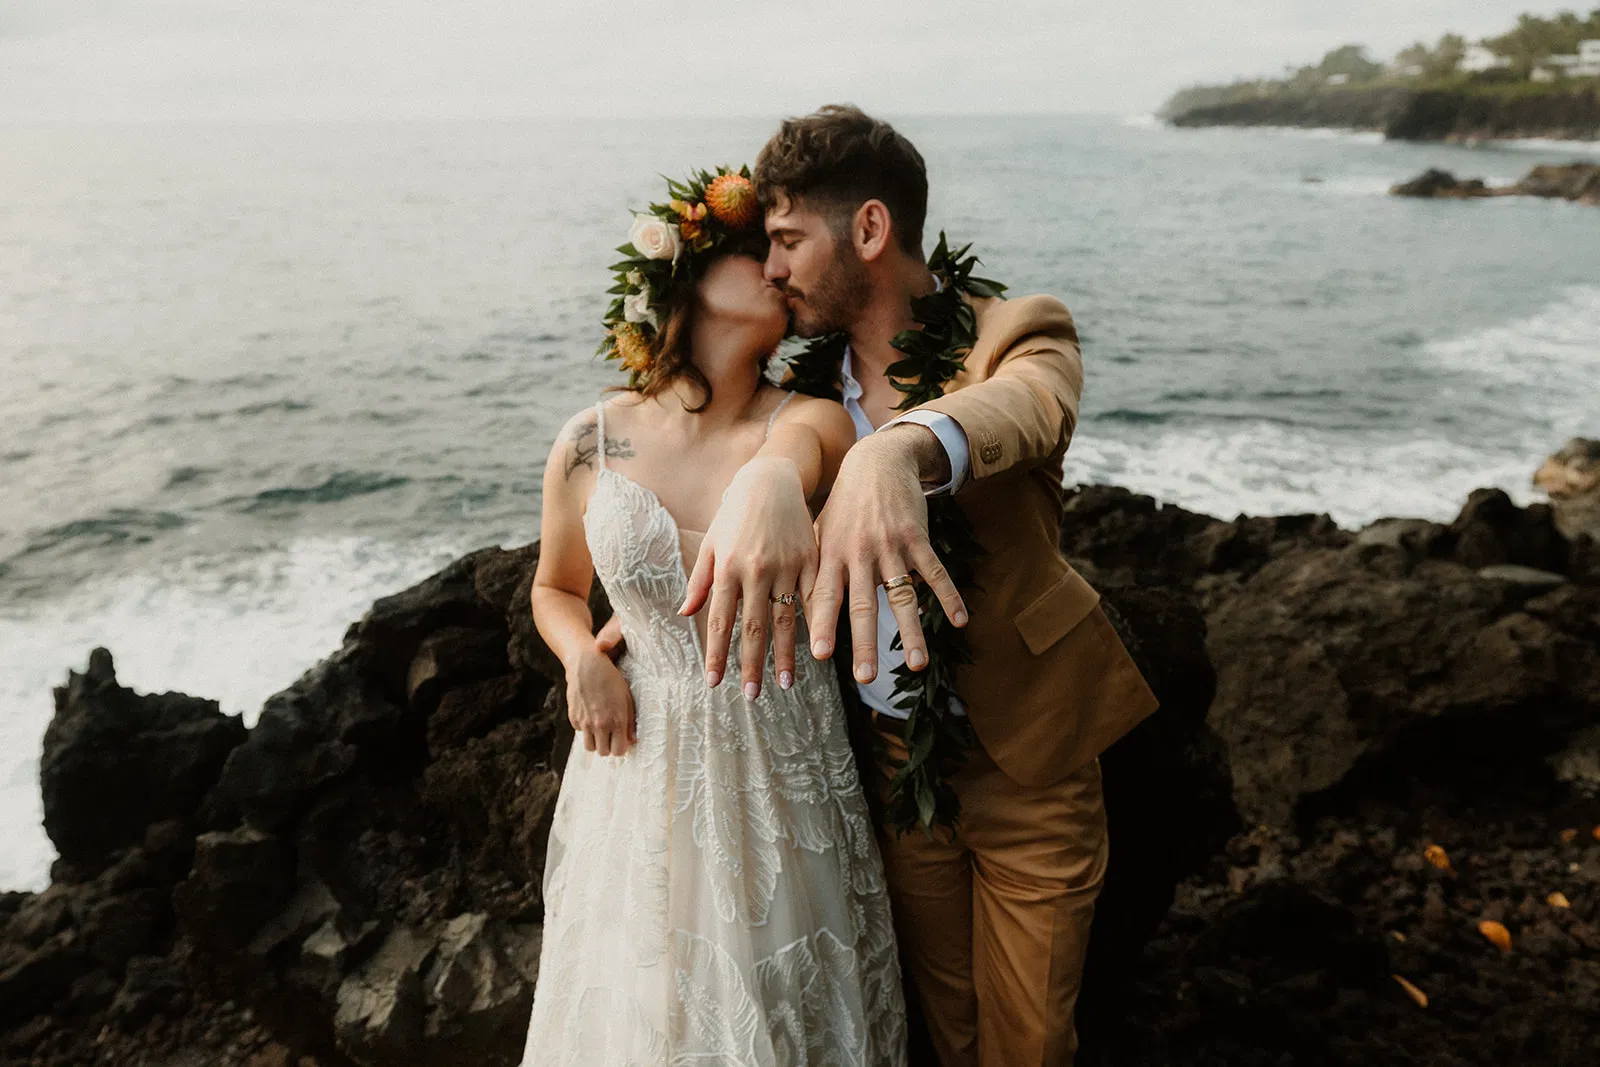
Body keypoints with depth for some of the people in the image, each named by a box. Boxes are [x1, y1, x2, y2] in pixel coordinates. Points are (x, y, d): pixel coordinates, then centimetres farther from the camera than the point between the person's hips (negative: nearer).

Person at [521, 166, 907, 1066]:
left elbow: (783, 462, -36)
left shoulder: (809, 423, -10)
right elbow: (556, 590, 12)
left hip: (783, 768, -1)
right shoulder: (593, 446, -4)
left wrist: (770, 492, -60)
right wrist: (585, 660, -9)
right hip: (647, 764, 1)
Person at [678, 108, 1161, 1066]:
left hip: (1027, 764, -3)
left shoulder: (1017, 331, -17)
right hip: (895, 761, 4)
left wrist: (897, 451, -58)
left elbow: (1030, 405, -38)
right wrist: (760, 480, -27)